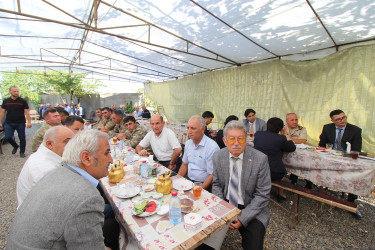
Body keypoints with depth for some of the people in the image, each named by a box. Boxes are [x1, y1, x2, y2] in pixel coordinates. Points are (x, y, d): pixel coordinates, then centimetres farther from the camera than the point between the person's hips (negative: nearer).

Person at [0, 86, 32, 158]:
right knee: (8, 137, -1)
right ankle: (15, 146, 28)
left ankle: (22, 152, 17)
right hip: (9, 123, 3)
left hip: (20, 123, -3)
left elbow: (27, 112, -6)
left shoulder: (23, 101, -2)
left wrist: (29, 122, -15)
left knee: (22, 138, 2)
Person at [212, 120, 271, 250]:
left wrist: (242, 218, -17)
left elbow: (262, 195, -12)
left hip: (251, 208, -2)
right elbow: (216, 185, 2)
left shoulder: (260, 159, -17)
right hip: (225, 203, 3)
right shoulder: (217, 157, -8)